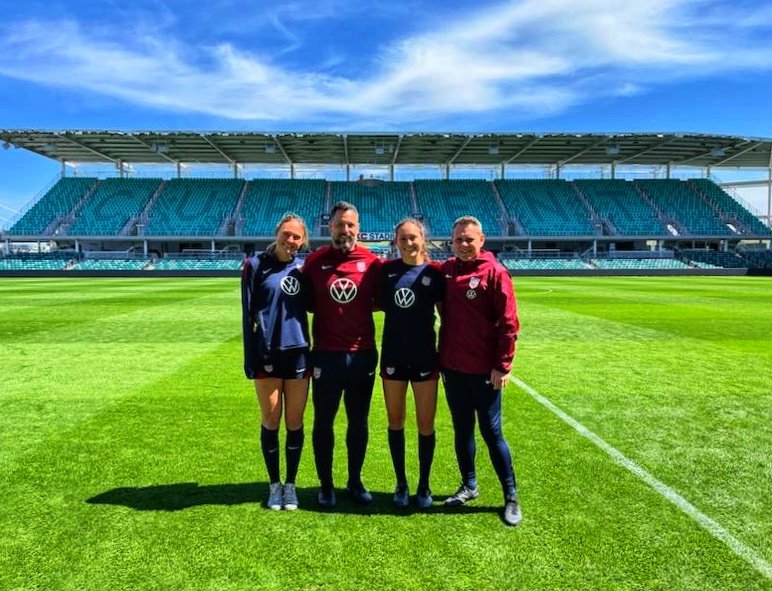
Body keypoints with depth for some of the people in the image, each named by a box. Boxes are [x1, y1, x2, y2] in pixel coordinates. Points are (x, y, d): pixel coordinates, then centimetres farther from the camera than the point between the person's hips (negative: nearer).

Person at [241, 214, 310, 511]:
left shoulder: (302, 267, 6)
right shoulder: (256, 264, -3)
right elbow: (248, 312, -5)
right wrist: (250, 358, -7)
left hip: (298, 353, 3)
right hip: (267, 354, -3)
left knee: (295, 422, 9)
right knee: (270, 420, 8)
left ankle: (291, 484, 25)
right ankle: (274, 485, 26)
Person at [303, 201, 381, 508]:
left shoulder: (371, 261, -1)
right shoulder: (314, 260, -2)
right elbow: (306, 303, 5)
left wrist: (362, 305, -6)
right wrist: (329, 308, -6)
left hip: (363, 355, 1)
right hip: (326, 355, -1)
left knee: (358, 422, 13)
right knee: (323, 421, 10)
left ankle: (355, 481, 31)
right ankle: (326, 485, 27)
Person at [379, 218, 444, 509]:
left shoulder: (434, 273, -4)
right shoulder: (386, 269, 0)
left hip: (424, 357, -1)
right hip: (393, 356, 2)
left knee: (425, 424, 6)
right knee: (395, 421, 11)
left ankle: (424, 486, 24)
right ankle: (401, 484, 28)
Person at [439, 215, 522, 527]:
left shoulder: (495, 273, -10)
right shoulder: (445, 271, 5)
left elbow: (508, 324, -12)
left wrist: (502, 366, -13)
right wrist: (443, 356, 7)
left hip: (483, 370, -5)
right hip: (452, 367, 5)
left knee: (491, 433, 3)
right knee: (462, 430, 15)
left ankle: (511, 496, 19)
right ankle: (469, 485, 32)